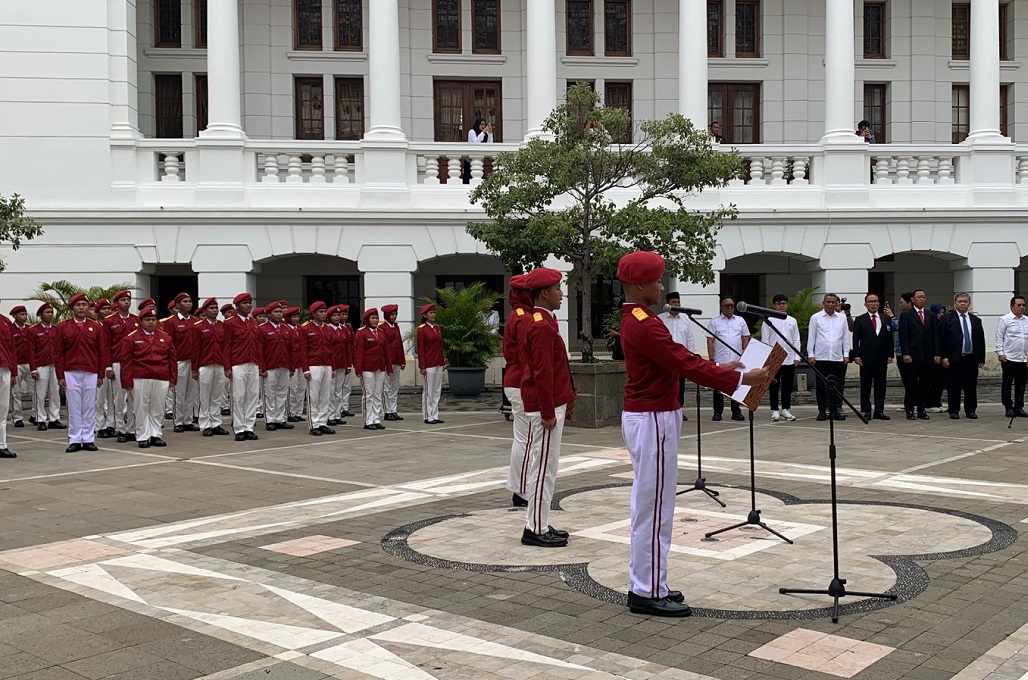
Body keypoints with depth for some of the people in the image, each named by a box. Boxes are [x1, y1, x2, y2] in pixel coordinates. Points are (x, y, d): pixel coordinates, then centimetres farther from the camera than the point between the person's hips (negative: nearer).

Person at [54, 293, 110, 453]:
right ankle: (74, 440, 8)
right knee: (74, 408, 3)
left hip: (91, 373, 1)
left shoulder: (96, 327, 6)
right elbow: (58, 353, 3)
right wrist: (60, 376, -2)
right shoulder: (62, 327, 4)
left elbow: (103, 352, 6)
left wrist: (101, 374, 2)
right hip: (71, 373, -1)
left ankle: (88, 440, 11)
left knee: (89, 408, 4)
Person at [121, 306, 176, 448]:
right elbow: (126, 361, -2)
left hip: (161, 380, 3)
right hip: (140, 380, -2)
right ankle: (142, 437, 10)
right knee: (142, 409, 3)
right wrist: (127, 381, -7)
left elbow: (172, 359, 11)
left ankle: (155, 435, 16)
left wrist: (173, 378, 7)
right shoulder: (131, 338, 0)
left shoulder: (166, 337, 9)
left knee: (157, 409, 7)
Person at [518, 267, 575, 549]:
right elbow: (542, 373, -21)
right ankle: (536, 530, 2)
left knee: (545, 466, 14)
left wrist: (568, 397, 20)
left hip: (552, 403, 11)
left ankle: (540, 525, 21)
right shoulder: (542, 327, -18)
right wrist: (548, 413, -20)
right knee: (544, 467, -5)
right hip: (545, 406, -11)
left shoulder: (543, 322, 15)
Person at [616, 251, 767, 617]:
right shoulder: (644, 325, -21)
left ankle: (646, 585, 22)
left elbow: (678, 359, 19)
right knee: (654, 508, -3)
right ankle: (647, 593, 5)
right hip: (652, 421, -11)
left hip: (646, 416, 11)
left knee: (650, 506, 15)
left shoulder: (634, 320, 12)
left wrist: (718, 367, 15)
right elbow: (686, 365, -23)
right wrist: (740, 378, -18)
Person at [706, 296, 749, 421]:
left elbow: (745, 339, 11)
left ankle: (736, 412, 12)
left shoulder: (740, 321, 11)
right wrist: (711, 359, -7)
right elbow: (710, 341, 0)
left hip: (737, 360, 2)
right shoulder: (714, 322, 3)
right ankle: (717, 412, 8)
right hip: (720, 361, -2)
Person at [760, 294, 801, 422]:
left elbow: (796, 340, 11)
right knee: (774, 386, 1)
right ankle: (775, 411, 7)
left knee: (788, 386, 7)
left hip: (789, 359, 3)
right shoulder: (768, 320, 1)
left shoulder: (792, 320, 10)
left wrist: (796, 357, 3)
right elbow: (765, 340, -1)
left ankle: (785, 409, 17)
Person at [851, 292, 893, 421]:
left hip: (882, 358, 3)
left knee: (880, 385, 4)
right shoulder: (860, 320, 3)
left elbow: (890, 339, 11)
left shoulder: (886, 319, 12)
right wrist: (856, 355, -8)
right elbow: (855, 339, 0)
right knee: (865, 386, 0)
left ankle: (879, 411, 9)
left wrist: (890, 354, 3)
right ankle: (866, 411, 5)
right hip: (866, 358, -3)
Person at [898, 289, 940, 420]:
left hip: (927, 355, 4)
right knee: (911, 384, 0)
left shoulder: (931, 316, 14)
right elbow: (903, 336, -5)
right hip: (913, 355, -4)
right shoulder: (906, 315, 1)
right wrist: (905, 353, -13)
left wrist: (937, 354, 3)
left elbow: (935, 336, 11)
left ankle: (921, 410, 10)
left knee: (925, 383, 5)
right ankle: (909, 410, 6)